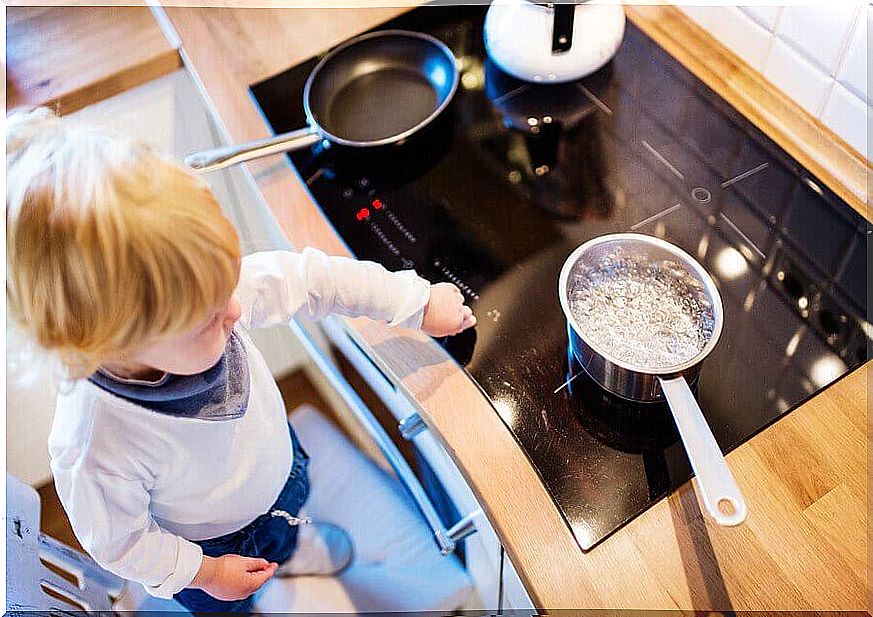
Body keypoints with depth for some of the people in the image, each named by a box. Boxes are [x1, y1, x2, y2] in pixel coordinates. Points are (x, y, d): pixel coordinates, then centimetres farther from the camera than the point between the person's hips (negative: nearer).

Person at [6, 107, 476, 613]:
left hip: (276, 462, 5)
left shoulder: (201, 289, -37)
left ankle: (285, 546, 73)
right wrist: (204, 571, -12)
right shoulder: (96, 452, -47)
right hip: (212, 544, -4)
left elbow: (311, 279, -23)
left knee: (283, 518, 38)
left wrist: (419, 303, -14)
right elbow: (117, 541, -26)